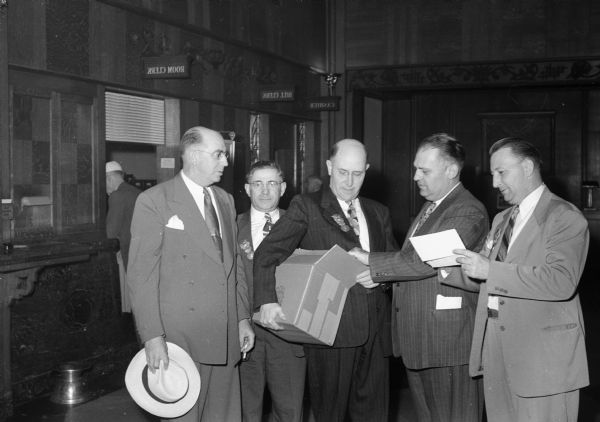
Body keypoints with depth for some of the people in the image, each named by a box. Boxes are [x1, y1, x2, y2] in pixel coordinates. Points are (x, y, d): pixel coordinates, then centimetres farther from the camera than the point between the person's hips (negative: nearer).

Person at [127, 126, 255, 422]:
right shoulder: (154, 202, -7)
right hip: (180, 339, -6)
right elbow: (141, 275, -11)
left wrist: (243, 317, 12)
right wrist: (153, 337, -16)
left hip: (226, 338, 6)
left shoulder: (225, 200, 14)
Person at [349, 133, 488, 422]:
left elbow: (426, 260, -24)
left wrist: (372, 262, -17)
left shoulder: (468, 211, -15)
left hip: (448, 340, -9)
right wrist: (381, 274, -1)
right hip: (417, 338, 10)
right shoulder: (431, 206, 18)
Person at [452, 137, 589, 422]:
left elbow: (562, 282, -24)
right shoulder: (501, 220, 17)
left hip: (542, 356, -7)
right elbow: (480, 276, 17)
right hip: (496, 351, 7)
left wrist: (490, 270, -24)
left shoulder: (564, 217, -9)